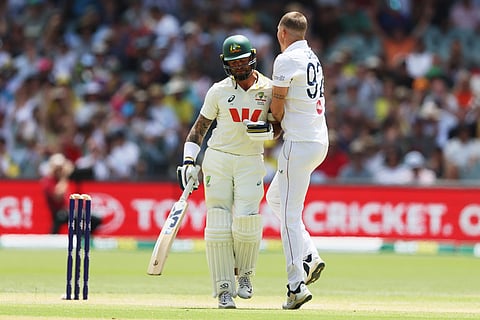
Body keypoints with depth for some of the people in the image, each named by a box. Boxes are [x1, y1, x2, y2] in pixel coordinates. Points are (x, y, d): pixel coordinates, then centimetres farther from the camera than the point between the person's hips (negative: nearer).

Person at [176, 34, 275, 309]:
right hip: (218, 160, 0)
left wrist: (266, 130, -16)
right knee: (219, 224, -7)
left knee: (247, 221, -14)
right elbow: (200, 127, 7)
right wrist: (189, 162, -3)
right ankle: (224, 289, -1)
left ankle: (243, 273, 13)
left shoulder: (269, 89, 0)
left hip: (251, 161, 0)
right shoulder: (219, 91, 0)